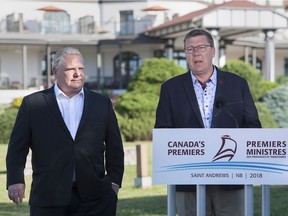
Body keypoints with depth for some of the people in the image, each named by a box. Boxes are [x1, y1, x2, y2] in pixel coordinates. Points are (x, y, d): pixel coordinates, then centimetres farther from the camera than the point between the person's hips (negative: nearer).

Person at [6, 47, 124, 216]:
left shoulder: (102, 103, 12)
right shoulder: (33, 104, 6)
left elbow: (115, 148, 14)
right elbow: (17, 148, 5)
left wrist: (114, 181, 5)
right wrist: (16, 181, -6)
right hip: (49, 197, -1)